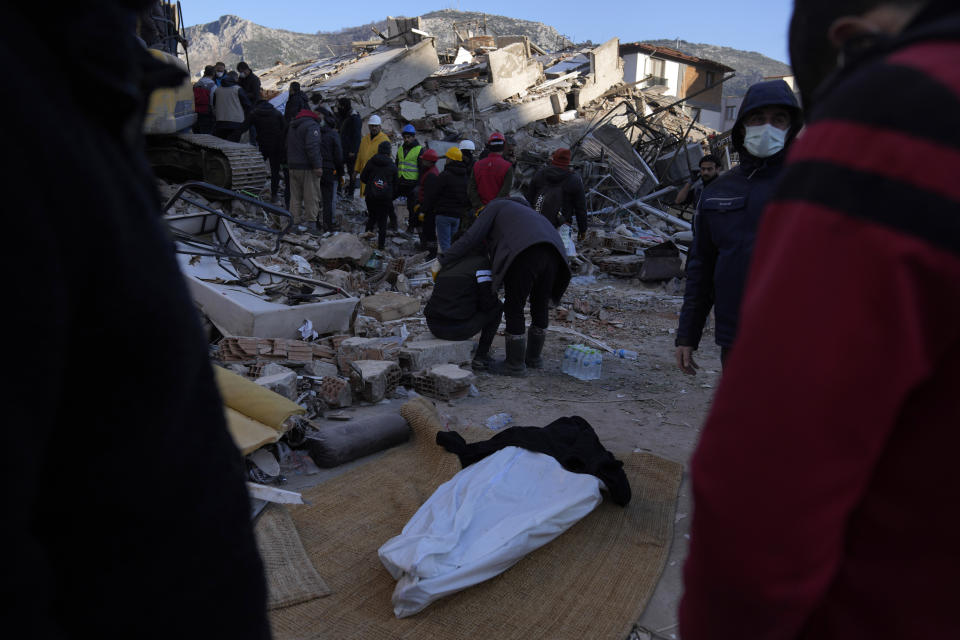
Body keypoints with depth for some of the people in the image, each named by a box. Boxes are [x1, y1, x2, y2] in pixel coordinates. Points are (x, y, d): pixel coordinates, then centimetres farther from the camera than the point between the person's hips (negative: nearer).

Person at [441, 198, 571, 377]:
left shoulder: (495, 207, 23)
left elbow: (471, 238, 9)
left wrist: (442, 261, 13)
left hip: (525, 255, -7)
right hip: (553, 253, 8)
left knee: (514, 309, 6)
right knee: (540, 306, 21)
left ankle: (515, 364, 14)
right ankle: (534, 357, 37)